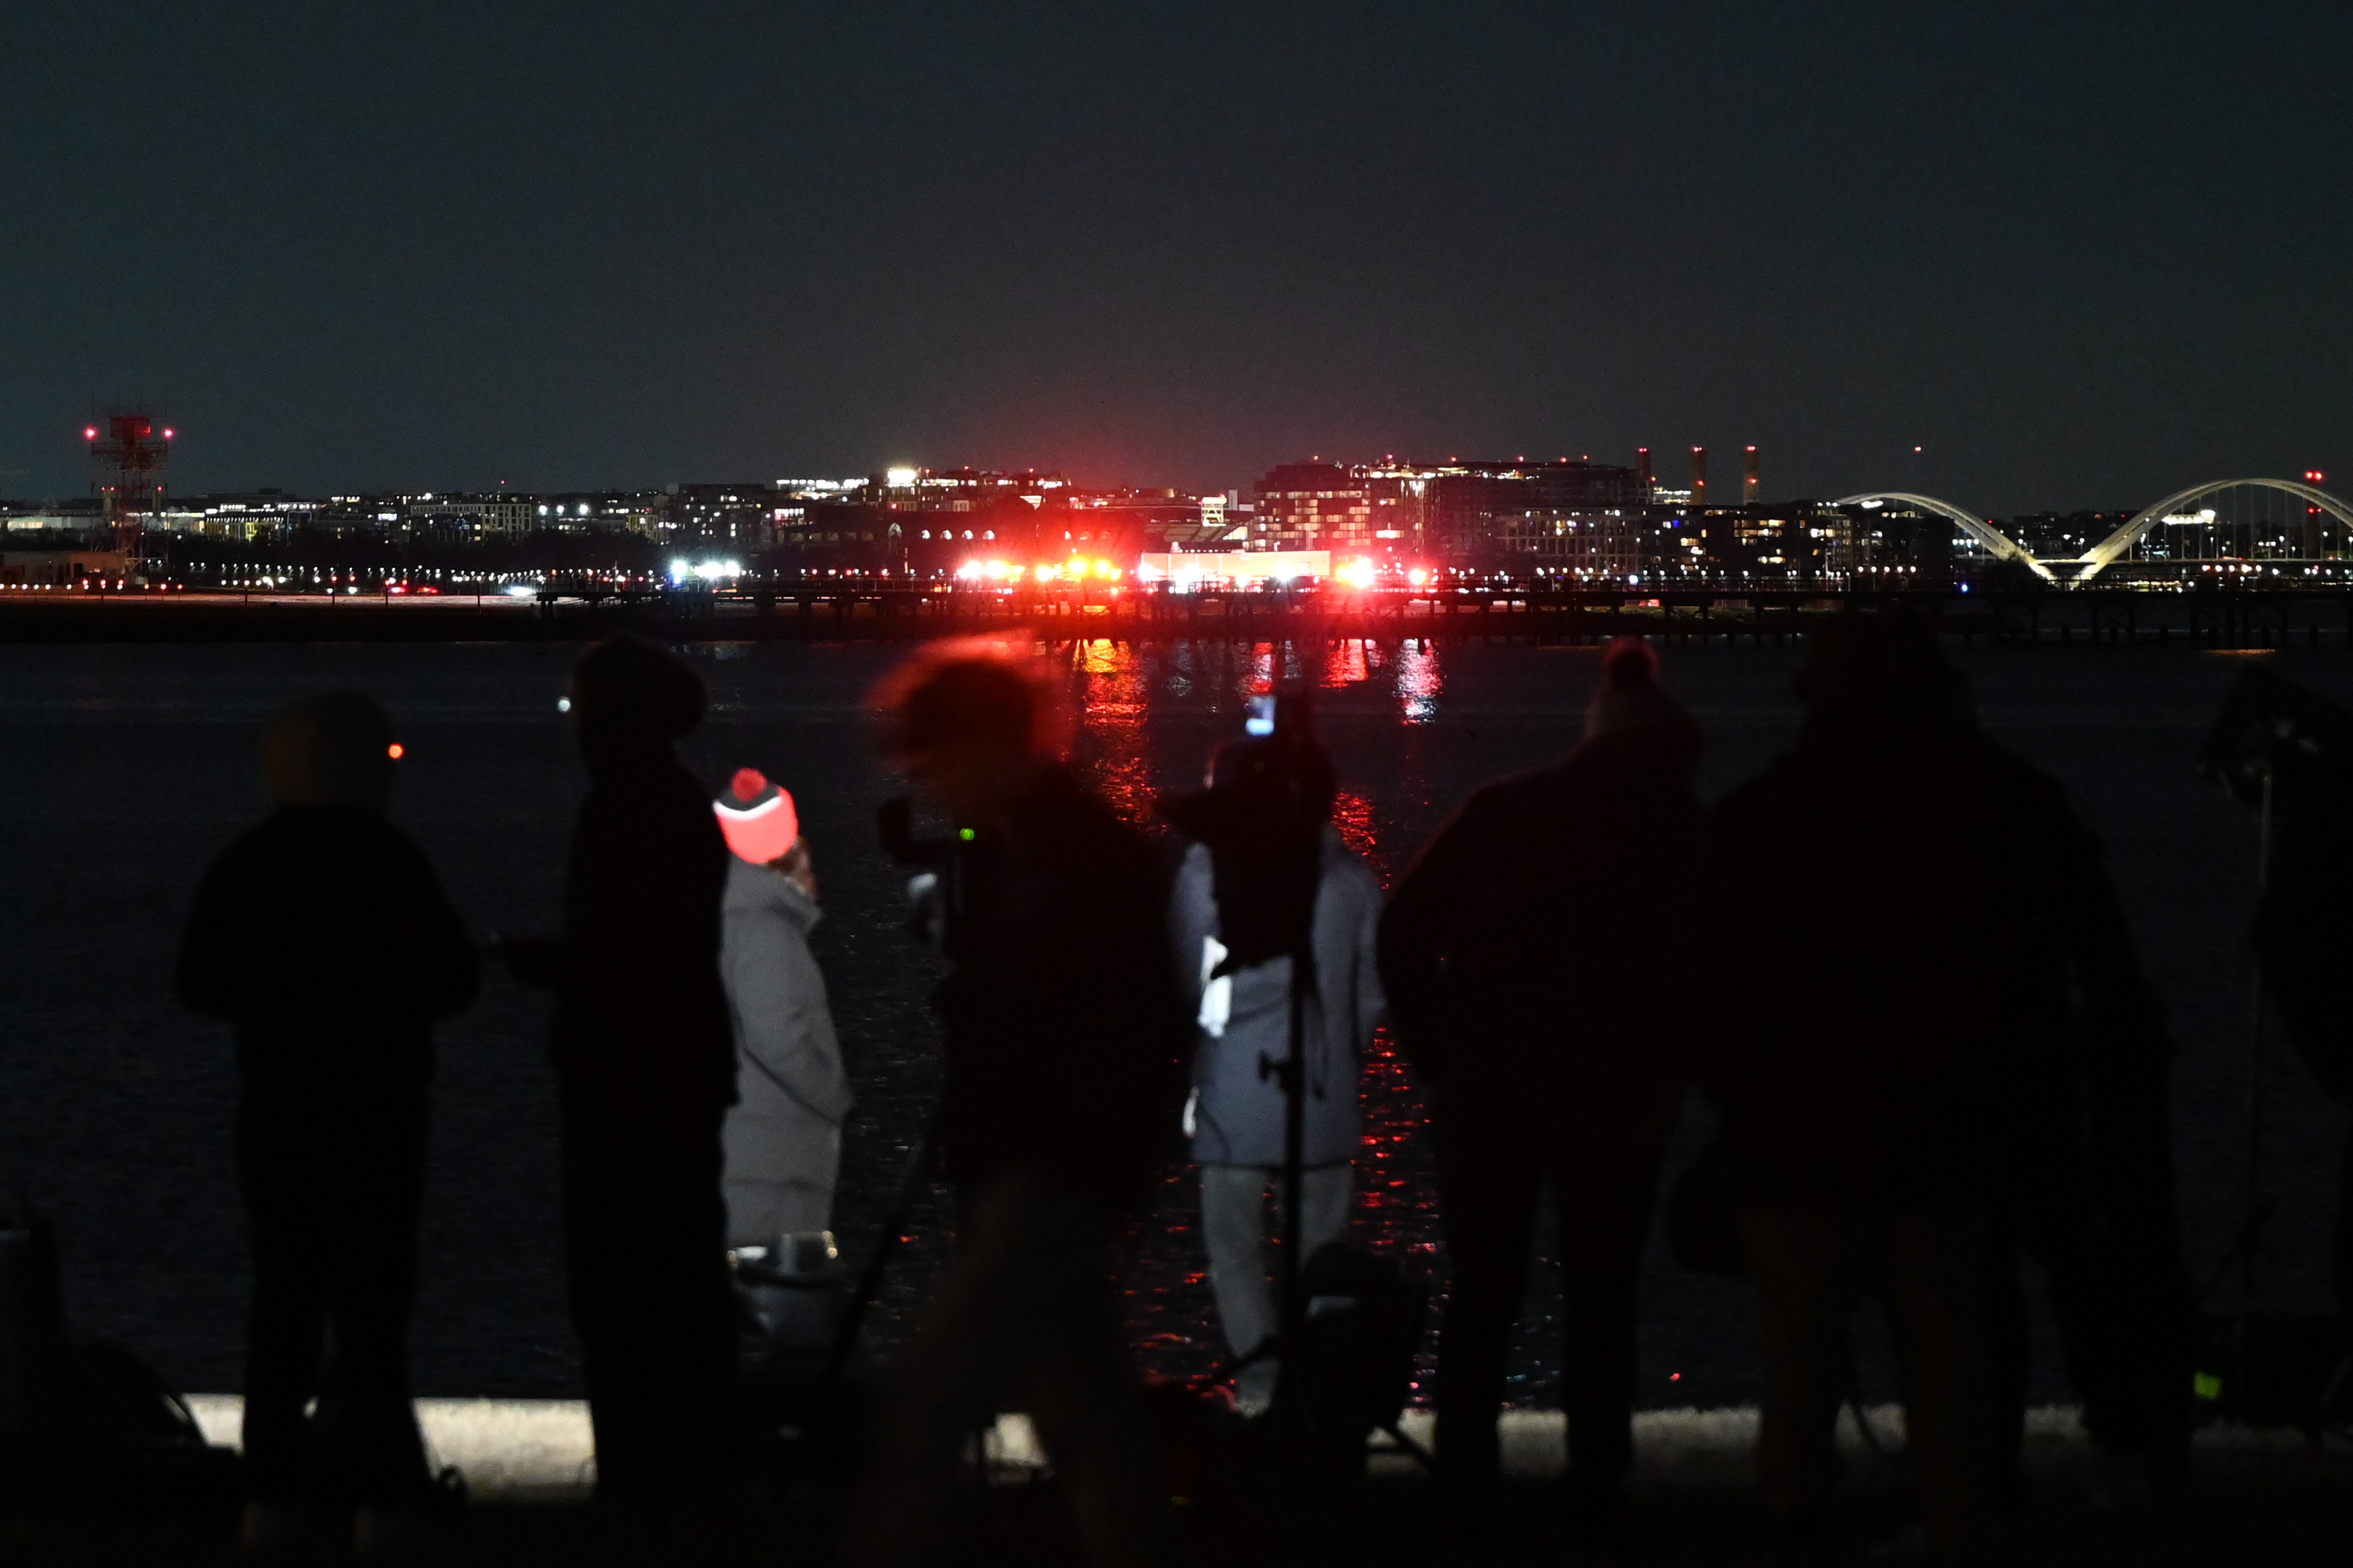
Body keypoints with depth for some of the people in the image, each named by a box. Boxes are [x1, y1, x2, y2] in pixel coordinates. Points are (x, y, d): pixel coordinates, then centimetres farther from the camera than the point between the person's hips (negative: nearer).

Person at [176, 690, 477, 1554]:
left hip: (276, 1109, 4)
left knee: (284, 1294, 11)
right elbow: (452, 982, -10)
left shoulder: (243, 865, 0)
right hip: (379, 1112, -4)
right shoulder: (390, 860, -12)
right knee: (372, 1296, 1)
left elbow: (201, 985, 4)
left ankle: (273, 1492, 11)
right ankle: (377, 1491, -1)